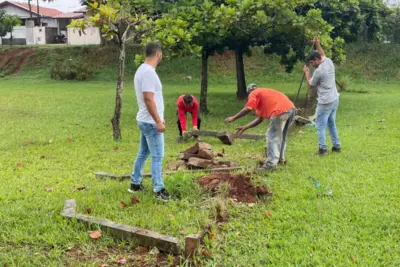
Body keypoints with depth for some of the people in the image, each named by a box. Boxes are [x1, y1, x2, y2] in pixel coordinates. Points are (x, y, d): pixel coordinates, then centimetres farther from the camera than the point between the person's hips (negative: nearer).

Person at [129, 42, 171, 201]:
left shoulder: (142, 69, 12)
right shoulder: (149, 72, -21)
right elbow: (149, 99, -26)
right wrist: (158, 121, -23)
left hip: (145, 121, 10)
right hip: (151, 122, -10)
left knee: (143, 153, 18)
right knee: (157, 156, -4)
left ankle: (135, 184, 27)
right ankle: (159, 190, 2)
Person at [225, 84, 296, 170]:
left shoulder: (253, 94, 13)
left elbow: (248, 108, -6)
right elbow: (260, 119, 32)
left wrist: (233, 118, 2)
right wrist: (244, 128, 33)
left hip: (281, 111, -9)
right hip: (291, 108, 9)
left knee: (272, 136, -2)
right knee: (280, 135, 24)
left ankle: (271, 164, -5)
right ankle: (281, 159, 32)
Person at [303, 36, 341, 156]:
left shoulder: (319, 71, -19)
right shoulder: (329, 62, 3)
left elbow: (310, 85, -3)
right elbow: (323, 55, 29)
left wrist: (307, 72, 8)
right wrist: (317, 44, 25)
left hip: (325, 103, -9)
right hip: (334, 100, 9)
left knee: (320, 126, -2)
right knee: (331, 124, 19)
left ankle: (322, 149, -4)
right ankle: (336, 146, 23)